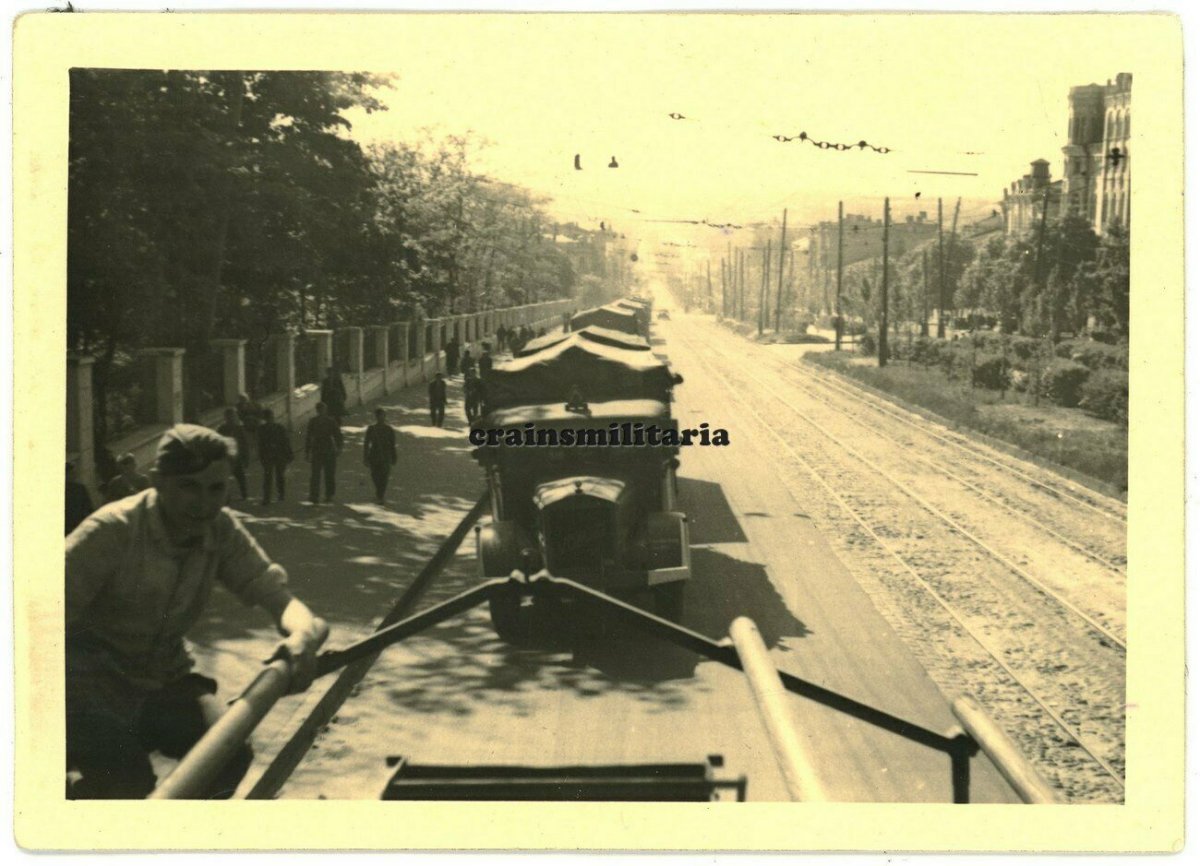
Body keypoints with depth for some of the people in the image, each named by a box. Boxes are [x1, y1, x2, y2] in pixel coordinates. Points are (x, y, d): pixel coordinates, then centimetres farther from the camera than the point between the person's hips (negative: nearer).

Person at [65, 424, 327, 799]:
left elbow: (277, 595, -10)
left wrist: (302, 636, -35)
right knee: (129, 781, -31)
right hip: (91, 682, -6)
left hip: (163, 682, 6)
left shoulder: (222, 532, -6)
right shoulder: (111, 532, -22)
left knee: (232, 756, -17)